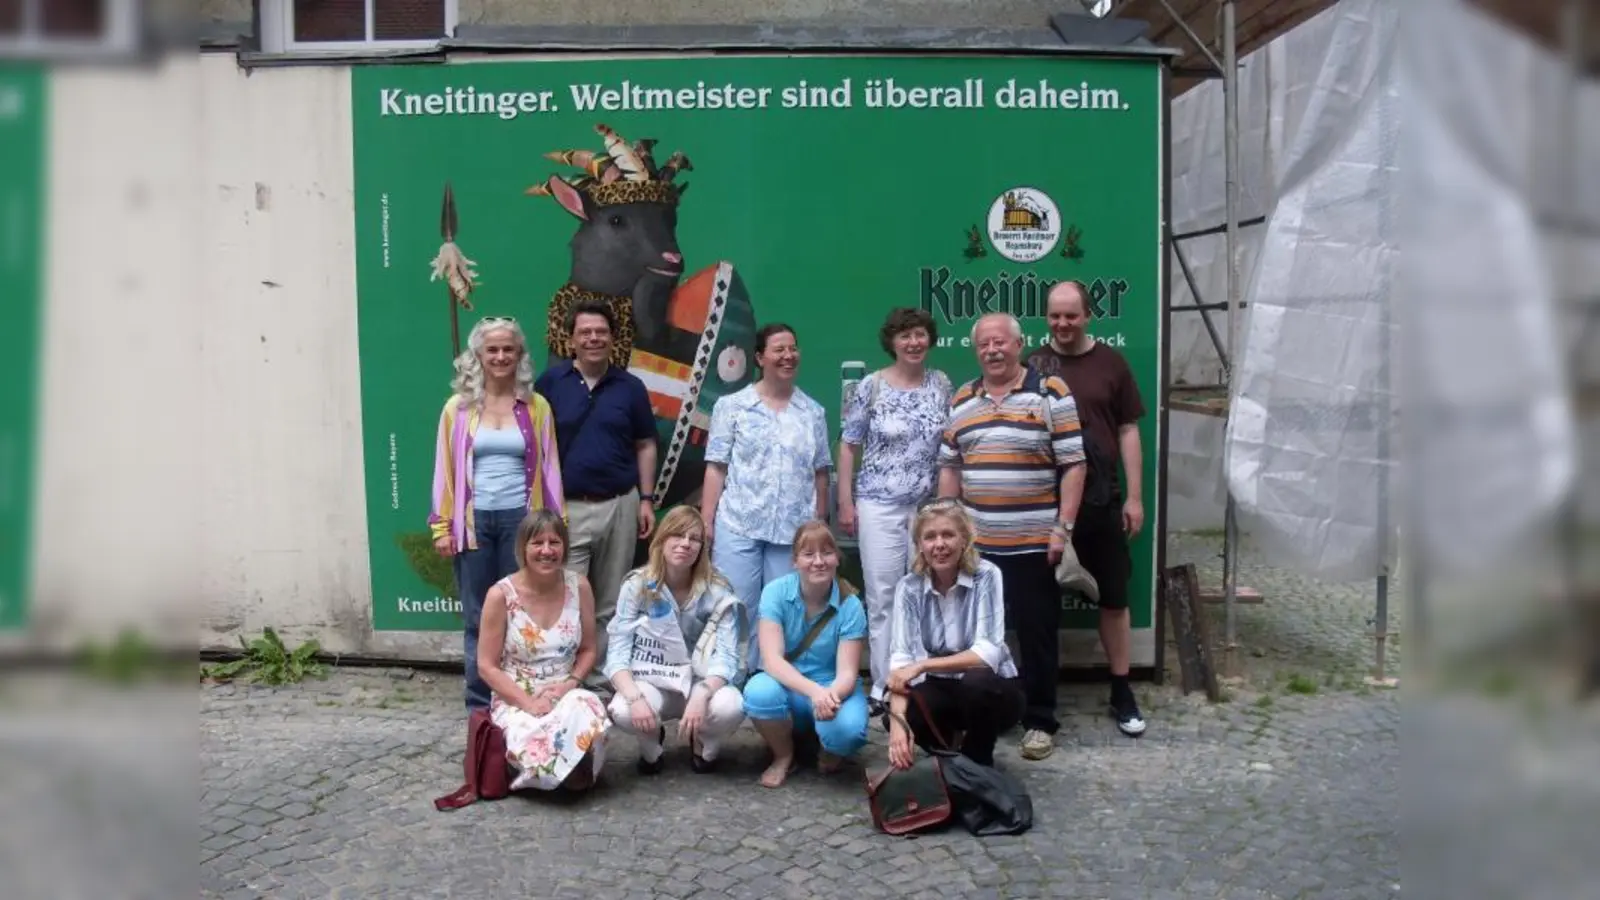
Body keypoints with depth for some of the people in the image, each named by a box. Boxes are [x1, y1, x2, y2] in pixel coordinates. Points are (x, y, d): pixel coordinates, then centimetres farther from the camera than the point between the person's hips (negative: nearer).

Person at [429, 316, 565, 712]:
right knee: (477, 617, 6)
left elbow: (549, 468, 6)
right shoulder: (458, 408, 5)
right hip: (474, 521, 0)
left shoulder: (536, 407, 5)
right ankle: (480, 705, 14)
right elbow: (445, 469, 6)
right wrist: (442, 525, 0)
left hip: (520, 519, 0)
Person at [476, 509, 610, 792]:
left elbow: (588, 650, 8)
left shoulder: (578, 587, -1)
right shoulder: (501, 595, -10)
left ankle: (576, 773, -2)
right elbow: (487, 666, -7)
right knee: (542, 743, -36)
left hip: (565, 695, 3)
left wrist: (569, 684, -12)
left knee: (588, 714, -35)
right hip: (515, 700, -2)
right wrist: (528, 702, -19)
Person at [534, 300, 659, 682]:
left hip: (620, 505, 2)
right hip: (567, 507, -2)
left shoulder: (630, 386, 4)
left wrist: (646, 499, 2)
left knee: (610, 603, 10)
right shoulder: (550, 381, 0)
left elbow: (645, 446, 9)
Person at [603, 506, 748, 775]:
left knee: (731, 707, -33)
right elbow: (617, 653, -14)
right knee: (622, 712, -34)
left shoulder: (718, 593, -11)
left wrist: (701, 696, -37)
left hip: (701, 682, 0)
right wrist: (635, 697, -32)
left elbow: (726, 657, -18)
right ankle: (652, 744, 4)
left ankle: (704, 746, 5)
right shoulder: (637, 586, -10)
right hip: (652, 681, 0)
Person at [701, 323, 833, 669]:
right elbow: (716, 468, 0)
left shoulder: (814, 412, 10)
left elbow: (820, 473, 11)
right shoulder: (731, 406, 3)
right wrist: (706, 521, -6)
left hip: (794, 530, 2)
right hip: (738, 526, -2)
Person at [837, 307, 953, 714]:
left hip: (931, 507, 3)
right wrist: (845, 502, -5)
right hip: (879, 506, -3)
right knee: (882, 598, 2)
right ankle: (883, 687, 12)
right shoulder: (871, 386, -3)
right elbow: (848, 446, 0)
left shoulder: (941, 384, 6)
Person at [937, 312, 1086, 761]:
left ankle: (1039, 721, 17)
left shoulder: (1051, 393, -5)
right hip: (975, 543, 4)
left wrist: (1063, 527, -13)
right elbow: (949, 469, 14)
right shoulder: (962, 400, 10)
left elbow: (1073, 465, -7)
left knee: (1037, 633, 5)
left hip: (1034, 543, -4)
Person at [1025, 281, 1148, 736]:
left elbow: (1128, 430, 4)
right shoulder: (1031, 366, 1)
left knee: (1114, 596, 8)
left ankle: (1122, 692, 21)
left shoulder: (1110, 363, 1)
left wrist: (1134, 496, 0)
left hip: (1101, 498, 0)